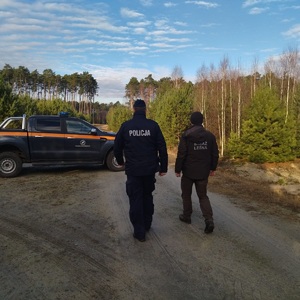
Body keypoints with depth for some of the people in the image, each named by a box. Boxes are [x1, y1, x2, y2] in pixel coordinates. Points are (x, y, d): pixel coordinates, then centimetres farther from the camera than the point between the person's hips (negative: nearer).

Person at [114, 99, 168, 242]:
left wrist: (120, 161, 21)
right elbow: (162, 148, -6)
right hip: (149, 169, 2)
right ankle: (147, 225, 31)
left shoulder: (125, 126, -3)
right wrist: (163, 167, 2)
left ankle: (139, 232, 9)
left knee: (135, 200, 6)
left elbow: (117, 147, 3)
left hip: (133, 170, -1)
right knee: (147, 196, 20)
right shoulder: (153, 125, -4)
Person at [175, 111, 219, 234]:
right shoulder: (210, 135, 1)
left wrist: (177, 169, -3)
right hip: (203, 172, 3)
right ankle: (209, 220, -3)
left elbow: (181, 154, -13)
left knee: (186, 194, 16)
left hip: (188, 171, -3)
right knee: (203, 196, 12)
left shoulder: (186, 135, -11)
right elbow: (215, 154, 4)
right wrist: (212, 168, 16)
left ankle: (186, 216, 28)